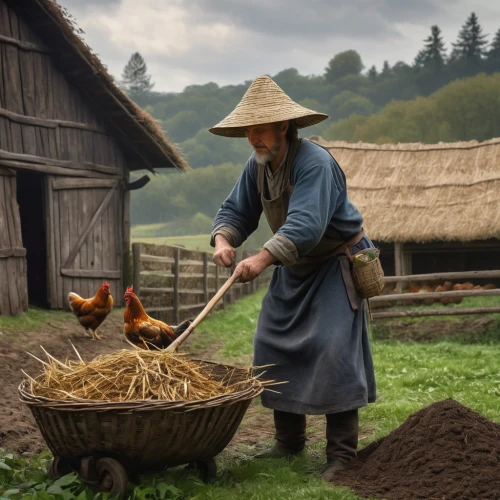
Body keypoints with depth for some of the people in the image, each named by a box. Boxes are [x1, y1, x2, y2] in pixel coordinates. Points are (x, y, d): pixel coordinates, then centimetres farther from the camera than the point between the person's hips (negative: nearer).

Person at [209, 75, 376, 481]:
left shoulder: (315, 163, -28)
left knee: (334, 350, -16)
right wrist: (223, 240, -22)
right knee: (273, 346, 5)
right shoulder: (257, 167, -2)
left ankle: (341, 455, -8)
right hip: (295, 269, 8)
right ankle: (289, 442, 18)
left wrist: (263, 258, -48)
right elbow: (236, 211, 0)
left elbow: (306, 224, -38)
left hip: (336, 265, -8)